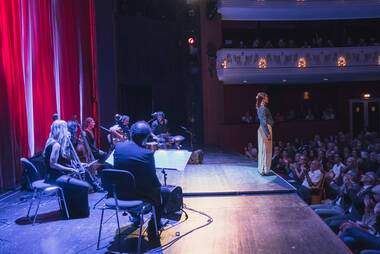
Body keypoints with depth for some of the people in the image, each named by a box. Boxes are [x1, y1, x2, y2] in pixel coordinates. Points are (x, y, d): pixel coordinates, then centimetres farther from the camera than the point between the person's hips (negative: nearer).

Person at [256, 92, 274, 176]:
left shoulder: (260, 108, 15)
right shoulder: (263, 108, -16)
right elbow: (264, 122, -21)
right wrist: (268, 134, -21)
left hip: (262, 129, 10)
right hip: (265, 130, -10)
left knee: (262, 150, 15)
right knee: (267, 151, -4)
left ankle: (261, 168, 24)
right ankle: (265, 170, 1)